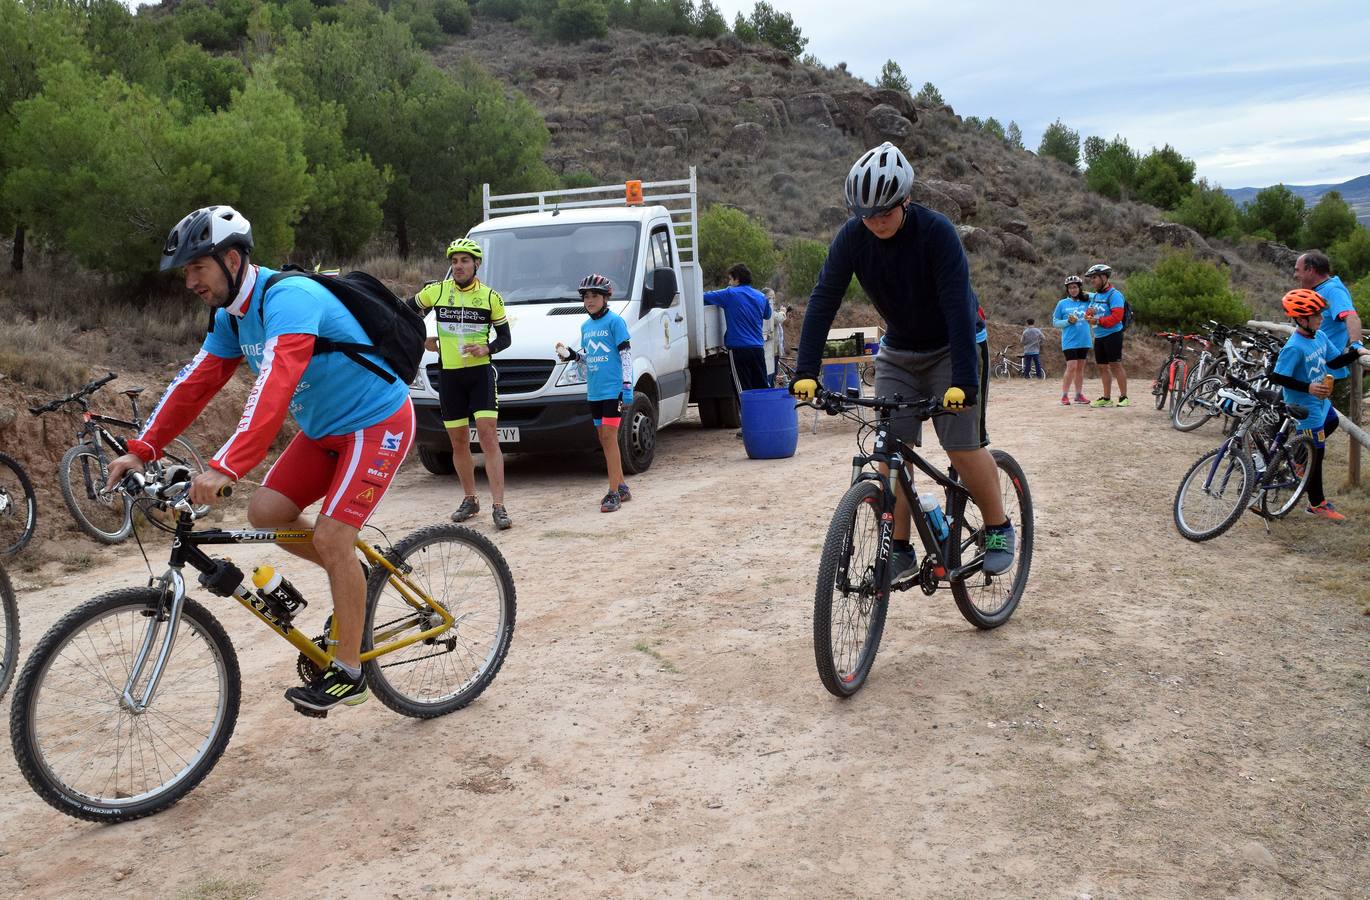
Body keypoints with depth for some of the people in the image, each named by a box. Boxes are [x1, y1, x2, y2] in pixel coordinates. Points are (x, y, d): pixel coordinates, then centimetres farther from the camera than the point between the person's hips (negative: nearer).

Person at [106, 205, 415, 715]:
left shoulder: (288, 299, -28)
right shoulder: (232, 315, 2)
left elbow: (276, 387, -40)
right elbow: (195, 383, 1)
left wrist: (224, 468, -48)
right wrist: (142, 450, -8)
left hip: (376, 422, -9)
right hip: (324, 428, 9)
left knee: (330, 536, -14)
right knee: (266, 512, -2)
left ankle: (348, 673, -1)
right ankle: (352, 577, 21)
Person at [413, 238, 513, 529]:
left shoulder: (490, 297, 0)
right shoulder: (436, 291, 3)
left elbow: (505, 336, 6)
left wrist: (487, 348, -13)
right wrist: (422, 339, 9)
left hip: (481, 372, -2)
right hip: (449, 375, 2)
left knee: (488, 437, -12)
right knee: (459, 442, 9)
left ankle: (498, 506, -14)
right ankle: (469, 500, 24)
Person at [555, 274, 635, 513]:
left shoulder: (614, 321, -6)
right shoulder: (585, 326, 15)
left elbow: (626, 355, -9)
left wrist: (627, 387, -15)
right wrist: (571, 355, 2)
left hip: (613, 389, -8)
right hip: (594, 392, 8)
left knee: (609, 436, -12)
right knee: (604, 438, 10)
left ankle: (613, 493, -11)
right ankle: (622, 488, 20)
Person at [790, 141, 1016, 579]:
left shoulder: (936, 231, -27)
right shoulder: (852, 237, -16)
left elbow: (958, 306, -32)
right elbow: (823, 300, -20)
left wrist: (963, 380, -39)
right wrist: (805, 372, -29)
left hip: (949, 349, -4)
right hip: (897, 353, 4)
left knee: (962, 447, -10)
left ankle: (999, 529, 12)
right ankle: (900, 549, 6)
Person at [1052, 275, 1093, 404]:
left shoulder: (1087, 302, 7)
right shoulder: (1062, 304, 2)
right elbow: (1055, 322, 4)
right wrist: (1068, 321, -11)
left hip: (1084, 340, 3)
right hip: (1069, 341, -3)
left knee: (1080, 368, 8)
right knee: (1071, 367, -11)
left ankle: (1079, 395, 15)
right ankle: (1064, 396, -4)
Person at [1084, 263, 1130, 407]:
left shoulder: (1114, 294, -11)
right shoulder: (1096, 295, 16)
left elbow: (1117, 316, -20)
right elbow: (1093, 313, 24)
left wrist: (1098, 321, -23)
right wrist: (1090, 314, 0)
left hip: (1112, 335, -8)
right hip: (1098, 336, 9)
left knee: (1115, 365, -8)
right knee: (1102, 367, 9)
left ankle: (1124, 397, -3)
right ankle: (1106, 398, 15)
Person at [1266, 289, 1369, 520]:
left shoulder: (1320, 336, -2)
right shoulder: (1294, 347, -27)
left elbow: (1334, 362, 8)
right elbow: (1277, 377, -27)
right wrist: (1308, 388, -32)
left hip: (1321, 401, 9)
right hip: (1305, 408, -9)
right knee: (1316, 453, 1)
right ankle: (1317, 504, 15)